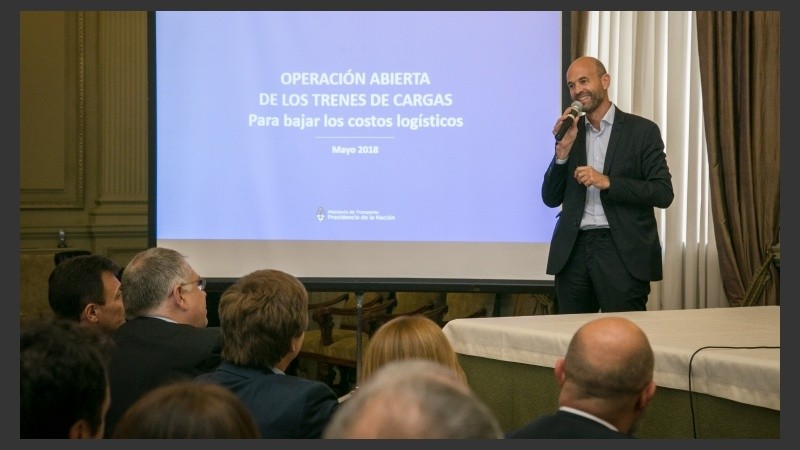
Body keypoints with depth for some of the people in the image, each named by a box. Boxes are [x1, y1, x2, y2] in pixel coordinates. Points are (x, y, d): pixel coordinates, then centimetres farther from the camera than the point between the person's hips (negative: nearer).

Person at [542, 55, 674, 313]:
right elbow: (551, 199, 9)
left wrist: (607, 182, -17)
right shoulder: (569, 132, 12)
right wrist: (563, 149, -5)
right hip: (573, 251, 4)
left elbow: (663, 194, -7)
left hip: (623, 252, -4)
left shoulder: (642, 131, 1)